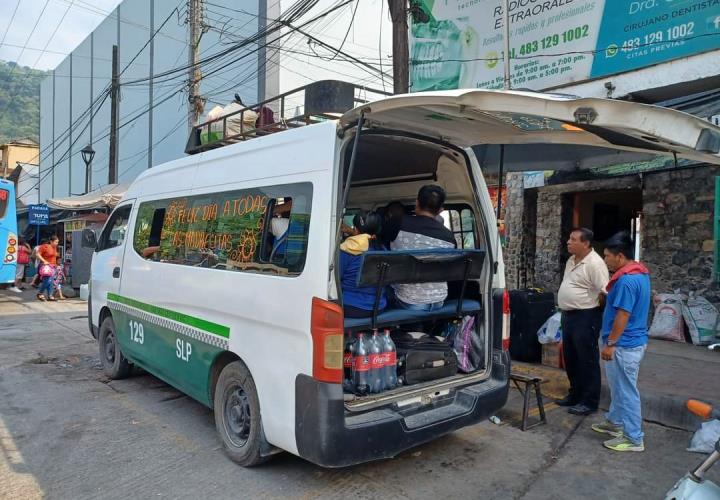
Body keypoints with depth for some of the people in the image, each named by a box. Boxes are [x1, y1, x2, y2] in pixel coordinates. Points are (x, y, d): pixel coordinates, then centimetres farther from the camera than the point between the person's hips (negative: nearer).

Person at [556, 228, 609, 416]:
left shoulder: (594, 263, -18)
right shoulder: (571, 261, 12)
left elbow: (605, 292, -19)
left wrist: (598, 311, -11)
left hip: (585, 317, -9)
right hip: (568, 315, 10)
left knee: (587, 360, 1)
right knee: (570, 358, 17)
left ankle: (590, 402, 12)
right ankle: (575, 394, 31)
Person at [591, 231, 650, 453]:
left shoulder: (626, 280, -23)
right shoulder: (640, 273, 10)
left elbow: (623, 315, -24)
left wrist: (610, 343, -19)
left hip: (624, 344, -11)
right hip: (633, 341, 11)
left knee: (625, 390, 0)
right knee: (619, 387, 22)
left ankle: (633, 438, 9)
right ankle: (615, 422, 36)